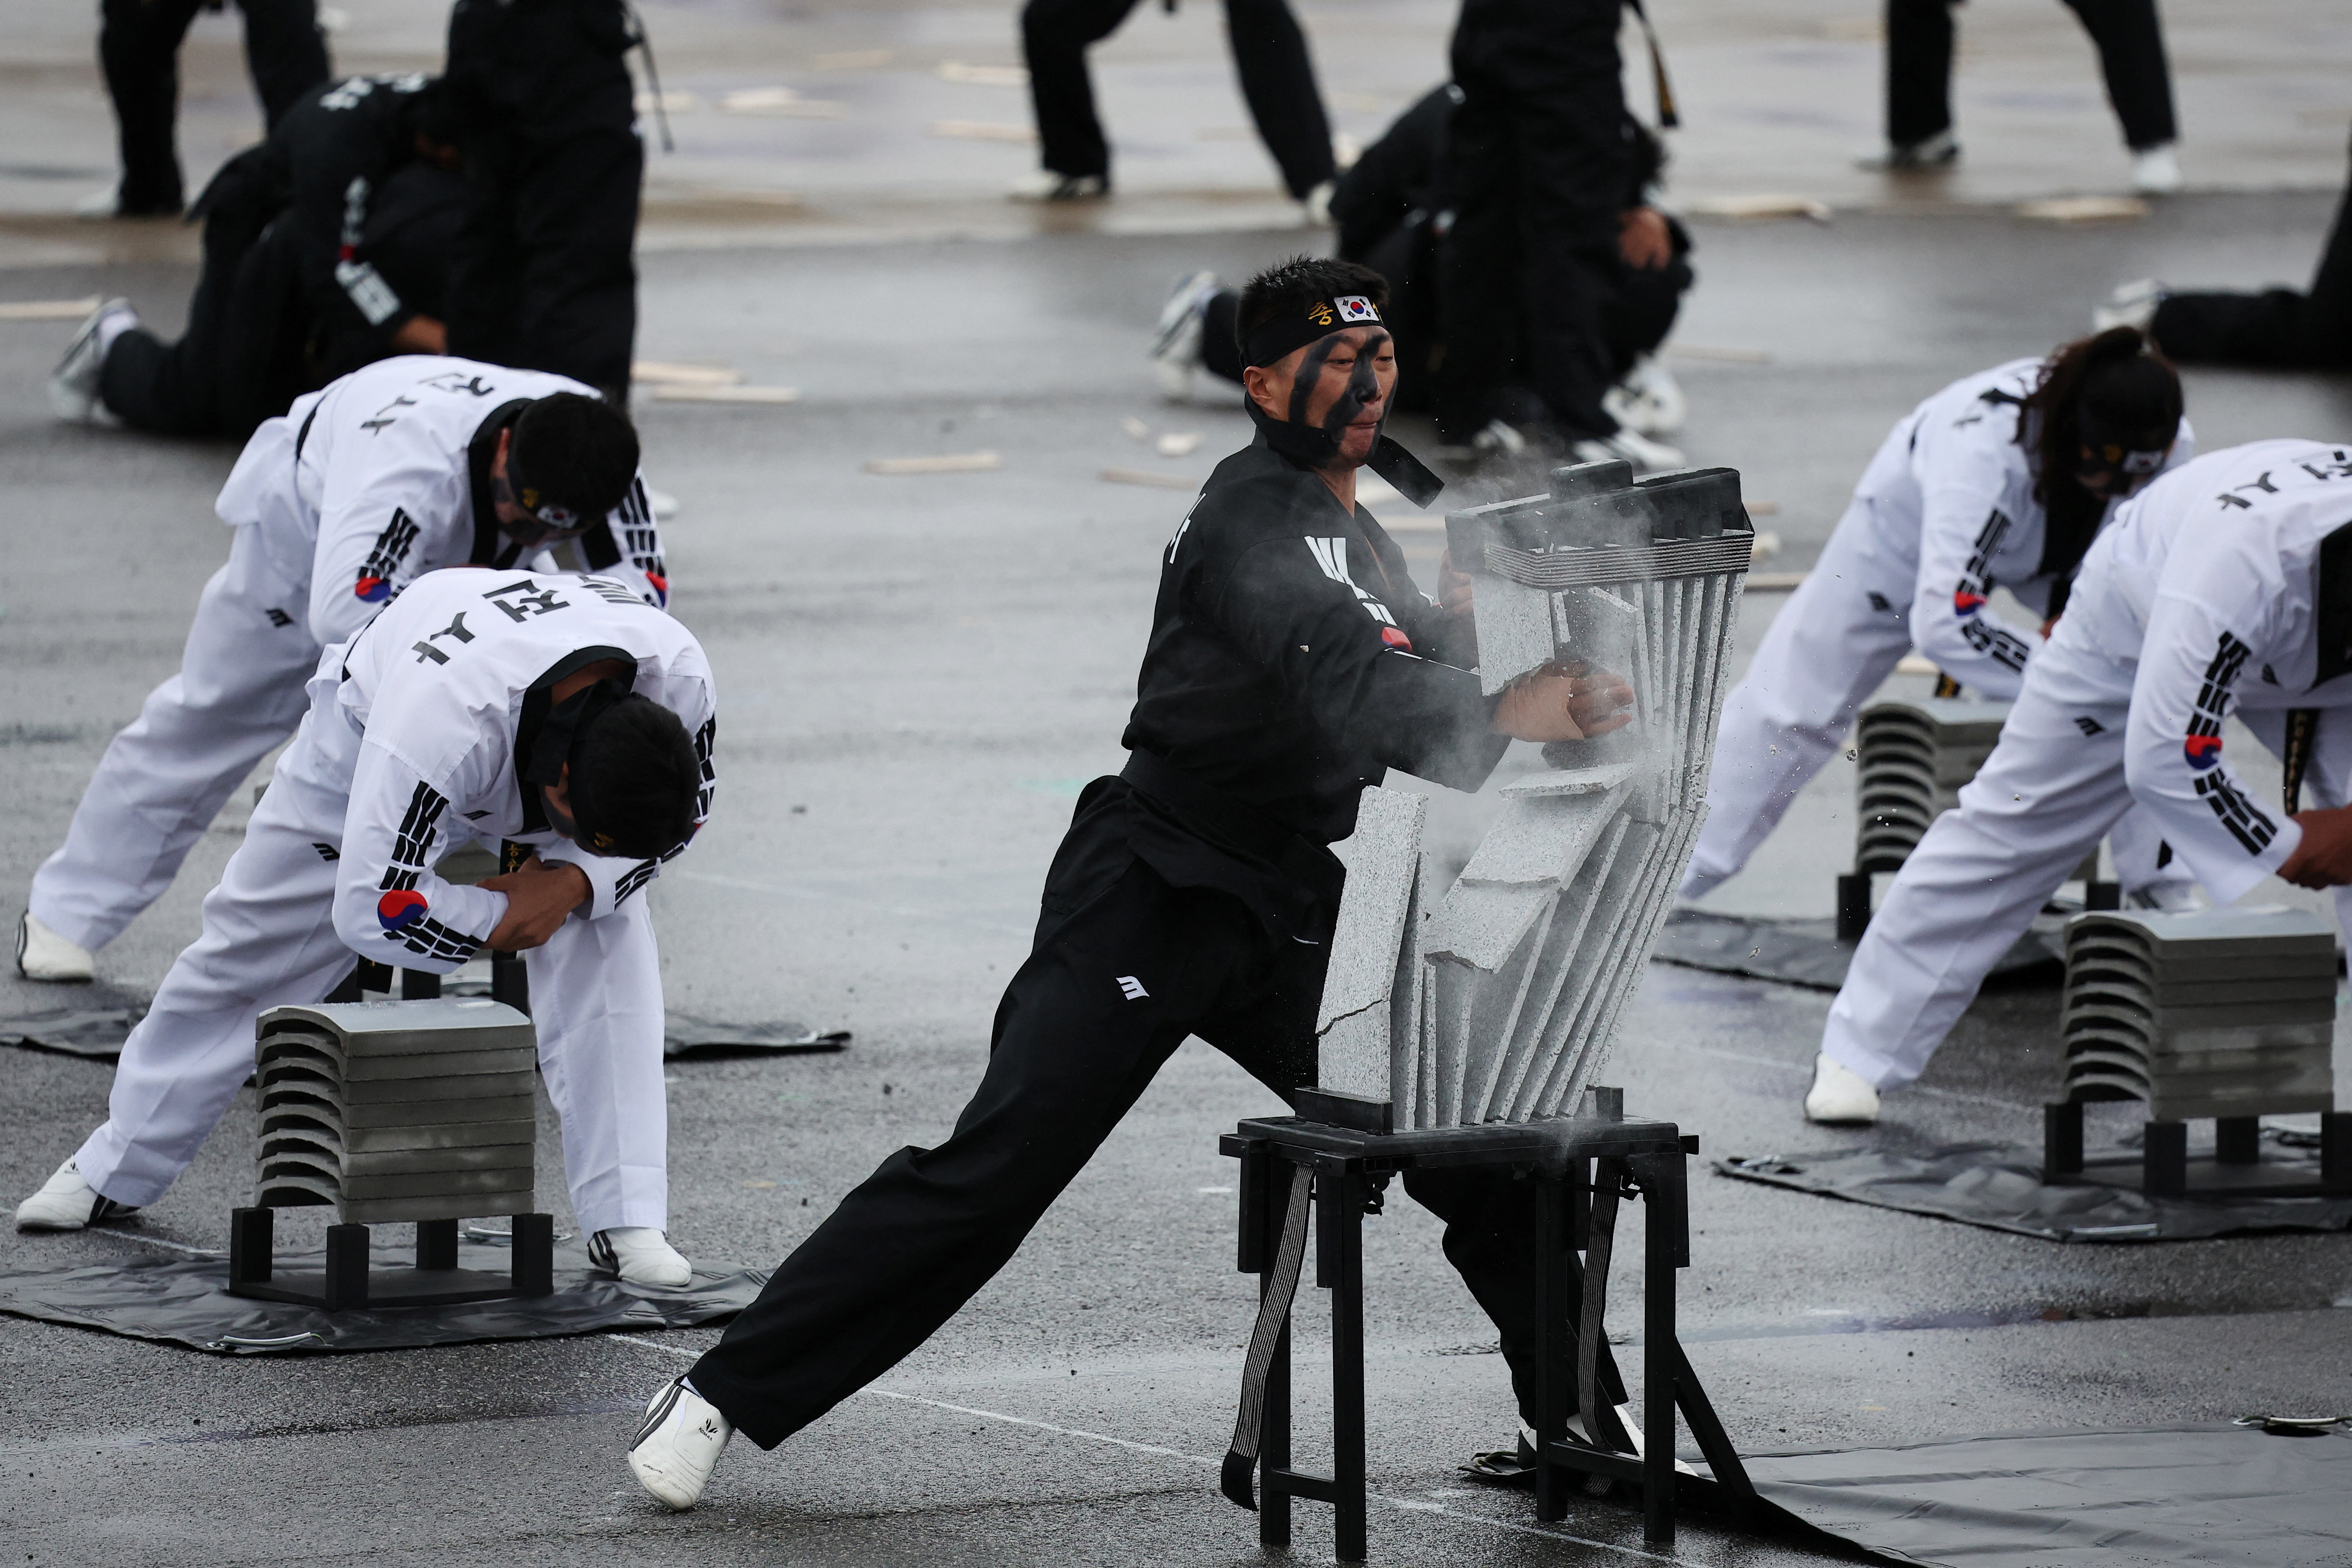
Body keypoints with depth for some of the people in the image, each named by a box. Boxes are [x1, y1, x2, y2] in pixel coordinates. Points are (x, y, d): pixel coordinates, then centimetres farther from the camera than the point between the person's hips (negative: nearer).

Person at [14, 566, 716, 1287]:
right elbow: (373, 909, -42)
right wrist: (502, 920, -31)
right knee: (250, 952, 5)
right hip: (372, 731, -2)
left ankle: (626, 1221, -17)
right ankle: (112, 1170, 26)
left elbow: (677, 819, -14)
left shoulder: (681, 680, -36)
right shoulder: (442, 719, -50)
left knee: (606, 939, -21)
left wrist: (574, 882, -30)